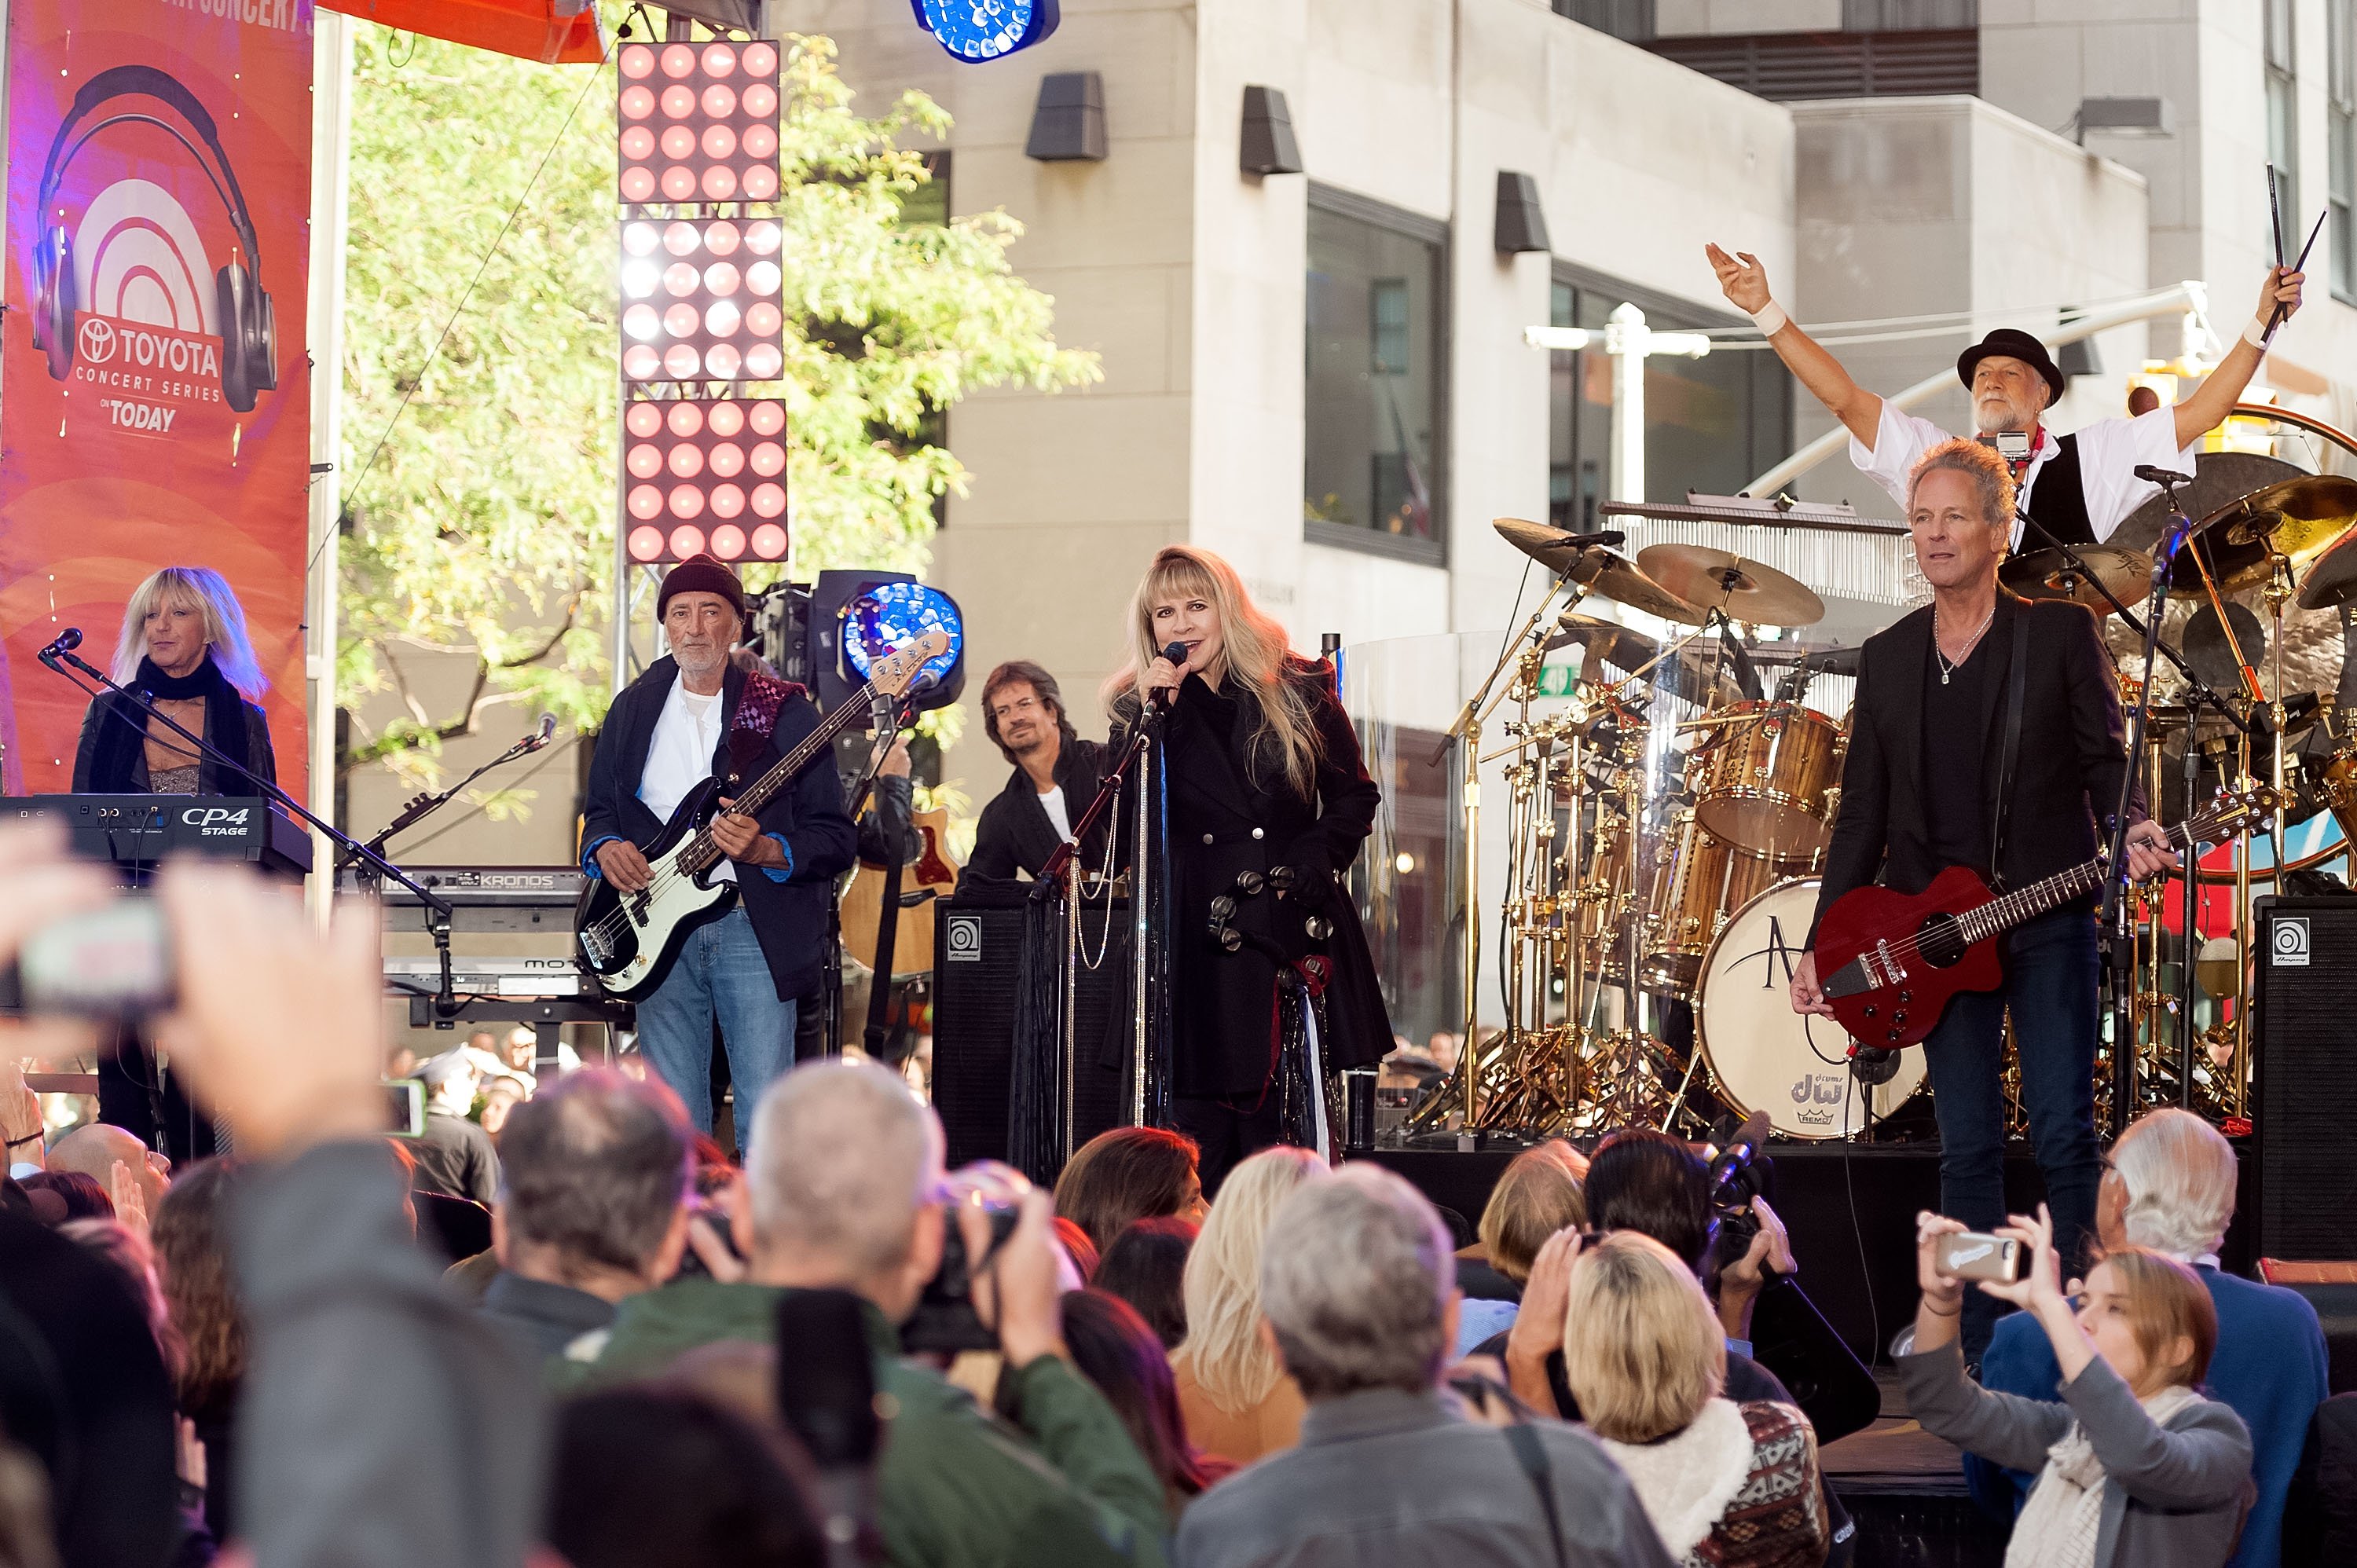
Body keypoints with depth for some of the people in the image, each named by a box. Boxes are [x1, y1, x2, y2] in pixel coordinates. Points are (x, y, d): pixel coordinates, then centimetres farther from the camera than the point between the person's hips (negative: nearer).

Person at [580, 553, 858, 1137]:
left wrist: (765, 851, -19)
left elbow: (837, 838, -2)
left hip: (755, 929, -3)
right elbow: (598, 809, 21)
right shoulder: (634, 708, 12)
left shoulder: (784, 711, 0)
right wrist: (604, 847, -1)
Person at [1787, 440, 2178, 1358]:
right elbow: (1863, 811, 13)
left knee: (2064, 1135, -8)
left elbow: (2105, 759, 1)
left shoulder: (2060, 633, 1)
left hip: (2048, 915, -3)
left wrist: (2131, 831, -21)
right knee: (1967, 1148, 3)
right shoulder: (1887, 658, 12)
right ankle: (1978, 1356, 7)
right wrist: (1821, 943, 7)